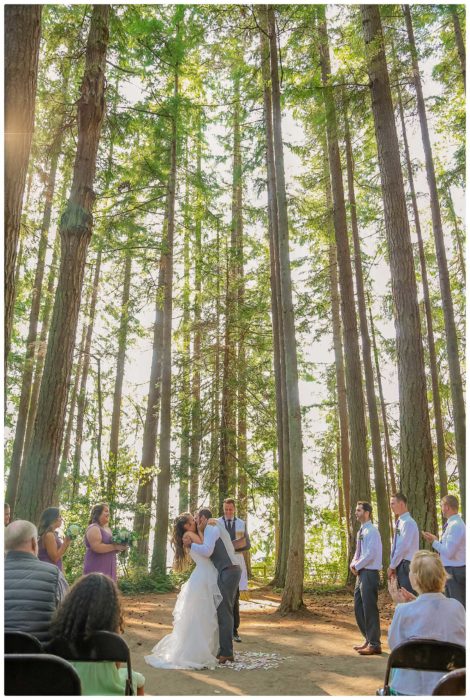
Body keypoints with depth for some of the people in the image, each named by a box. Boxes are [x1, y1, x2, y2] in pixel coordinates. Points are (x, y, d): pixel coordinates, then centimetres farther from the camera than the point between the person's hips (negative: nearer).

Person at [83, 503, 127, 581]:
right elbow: (96, 547, -22)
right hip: (96, 569, -9)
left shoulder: (108, 529, 18)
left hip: (108, 570, 9)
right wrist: (115, 547, -17)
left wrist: (120, 547, 4)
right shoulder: (93, 528, -10)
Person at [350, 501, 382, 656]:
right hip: (361, 573, 9)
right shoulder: (361, 531, 13)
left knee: (369, 608, -2)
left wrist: (357, 566, -11)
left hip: (369, 573, -9)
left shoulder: (371, 531, -14)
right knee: (358, 608, 13)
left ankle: (374, 644, 8)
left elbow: (370, 554, -22)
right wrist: (353, 564, 2)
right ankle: (368, 639, 25)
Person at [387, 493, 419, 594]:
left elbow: (403, 547, -20)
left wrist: (392, 566, -13)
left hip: (406, 566, -9)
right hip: (400, 565, 9)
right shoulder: (399, 522, 12)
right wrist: (393, 566, 10)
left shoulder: (408, 522, -16)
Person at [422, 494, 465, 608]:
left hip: (454, 571, -10)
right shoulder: (454, 523, 8)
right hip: (451, 570, 10)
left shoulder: (455, 525, -22)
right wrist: (435, 540, 7)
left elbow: (448, 552, -25)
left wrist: (434, 542, -14)